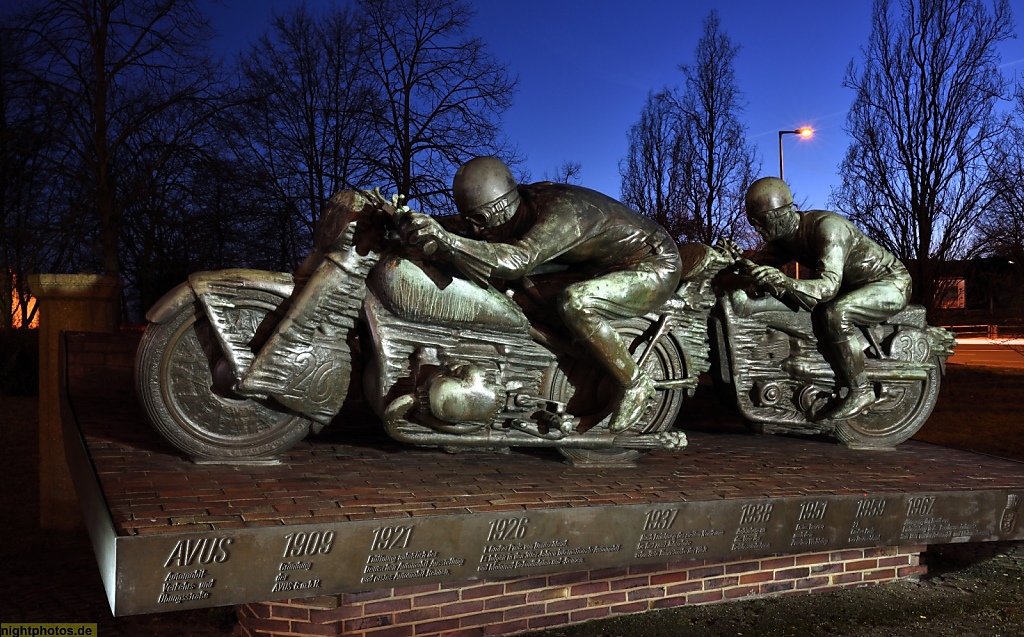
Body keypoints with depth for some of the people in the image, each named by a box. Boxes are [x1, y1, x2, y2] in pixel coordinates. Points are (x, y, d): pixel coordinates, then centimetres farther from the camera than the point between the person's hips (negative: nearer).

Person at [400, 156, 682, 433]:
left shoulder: (561, 211, -33)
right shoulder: (517, 205, -8)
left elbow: (518, 262, -48)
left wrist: (444, 239, -54)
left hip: (654, 267, -9)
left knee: (574, 303, -34)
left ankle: (635, 384, -14)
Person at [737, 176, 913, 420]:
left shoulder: (827, 227, -31)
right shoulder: (784, 236, -4)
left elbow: (829, 284, -42)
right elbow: (758, 264, -7)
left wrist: (783, 283, -57)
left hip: (890, 281, -9)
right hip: (853, 285, 9)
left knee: (835, 314, -34)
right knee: (792, 308, 0)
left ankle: (860, 390, -21)